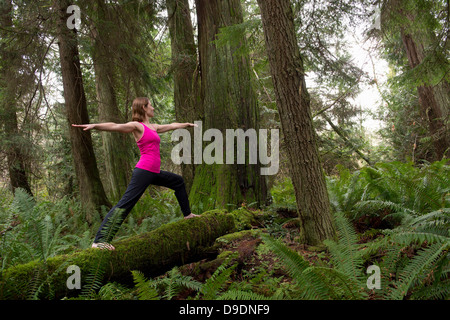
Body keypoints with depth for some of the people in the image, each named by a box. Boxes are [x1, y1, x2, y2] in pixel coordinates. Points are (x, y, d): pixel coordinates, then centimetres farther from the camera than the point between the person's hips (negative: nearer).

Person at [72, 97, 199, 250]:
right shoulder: (137, 126, -4)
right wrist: (94, 125, -34)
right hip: (144, 171, -10)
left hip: (154, 173, 10)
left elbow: (172, 126, 36)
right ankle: (99, 240, -18)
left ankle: (187, 214, 40)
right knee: (125, 204, -16)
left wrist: (188, 124, 50)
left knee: (178, 181, 27)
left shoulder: (153, 127, 20)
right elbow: (115, 126, -18)